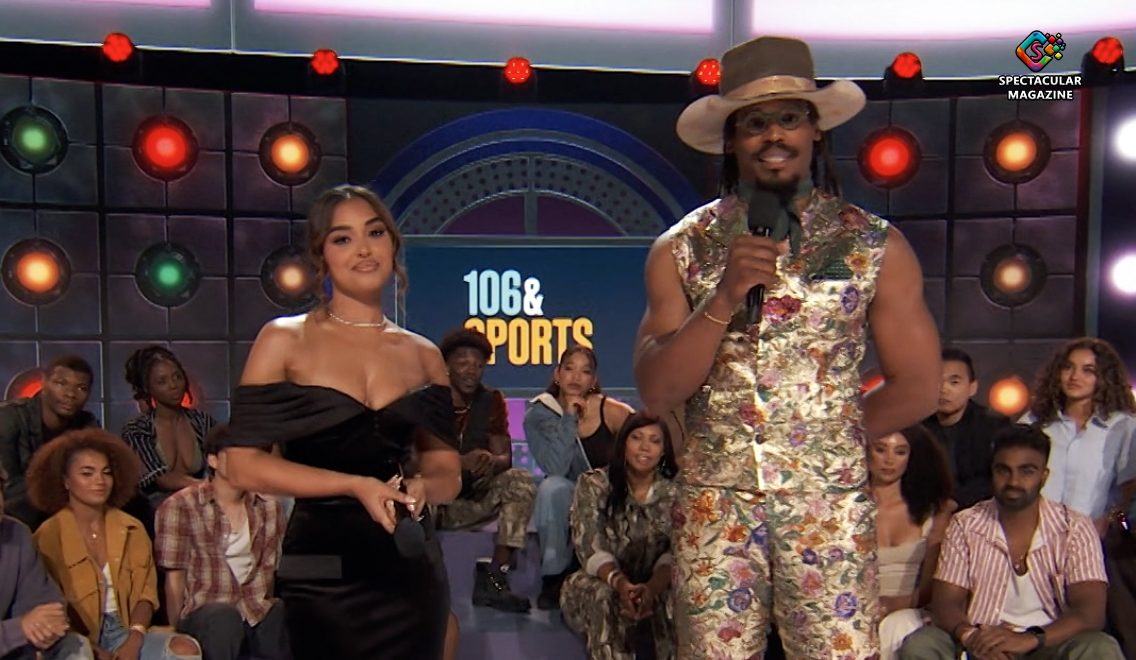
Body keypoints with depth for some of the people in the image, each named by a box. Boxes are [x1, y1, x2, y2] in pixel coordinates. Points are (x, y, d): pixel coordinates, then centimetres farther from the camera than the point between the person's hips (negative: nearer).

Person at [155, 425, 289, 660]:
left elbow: (272, 568, 11)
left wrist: (270, 609, 1)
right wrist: (177, 632, -4)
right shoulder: (181, 506, -1)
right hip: (204, 612, -3)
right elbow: (175, 577, -1)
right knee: (224, 618, -37)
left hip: (258, 610, 3)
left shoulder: (269, 506, 11)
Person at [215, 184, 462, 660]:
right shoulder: (285, 340, -4)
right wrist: (355, 485, -17)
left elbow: (447, 474, 8)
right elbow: (241, 465, -10)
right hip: (322, 572, -3)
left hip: (411, 568, 3)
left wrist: (420, 487, -14)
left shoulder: (423, 355, 5)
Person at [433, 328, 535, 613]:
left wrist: (491, 462, -31)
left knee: (522, 480, -21)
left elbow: (505, 456, -5)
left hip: (474, 499, 4)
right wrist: (461, 463, -38)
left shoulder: (491, 401, 2)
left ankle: (496, 576, -23)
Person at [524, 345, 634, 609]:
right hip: (564, 503, 0)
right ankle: (553, 577, -17)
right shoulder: (538, 415, -11)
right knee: (553, 486, -32)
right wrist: (569, 418, -25)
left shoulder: (612, 412, -13)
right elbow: (555, 468, -22)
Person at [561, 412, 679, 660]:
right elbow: (590, 548, -14)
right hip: (603, 582, 0)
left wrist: (652, 588, -35)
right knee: (604, 596, -34)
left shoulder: (674, 491, -3)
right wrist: (620, 582, -35)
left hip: (656, 585, 1)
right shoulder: (593, 484, -6)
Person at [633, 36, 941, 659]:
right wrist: (725, 299, -18)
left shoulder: (876, 246, -1)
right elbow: (656, 391, -6)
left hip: (830, 505, 0)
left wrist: (823, 439, 7)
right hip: (714, 503, 1)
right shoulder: (682, 249, 1)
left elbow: (916, 387, 4)